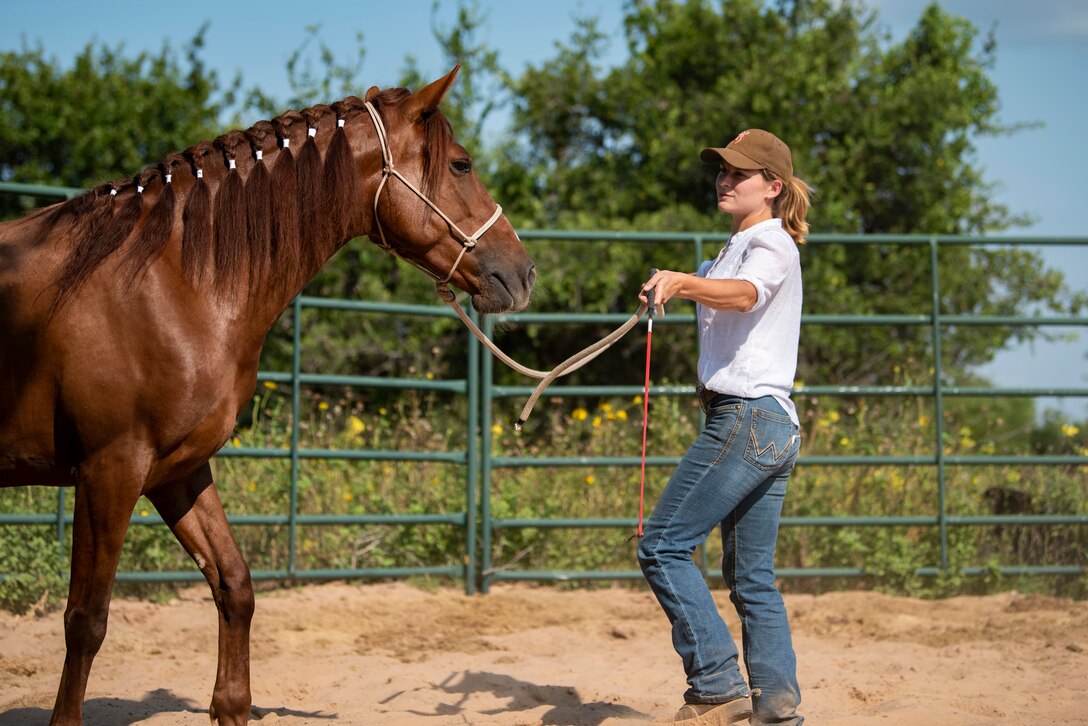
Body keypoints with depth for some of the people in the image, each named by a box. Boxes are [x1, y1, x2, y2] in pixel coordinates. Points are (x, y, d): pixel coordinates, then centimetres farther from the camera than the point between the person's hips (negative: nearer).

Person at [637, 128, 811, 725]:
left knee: (662, 546, -11)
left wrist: (685, 283, -48)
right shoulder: (737, 249, 22)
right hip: (773, 427, 10)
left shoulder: (770, 242, -9)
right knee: (752, 576, 8)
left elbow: (745, 294, -32)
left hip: (747, 418, -10)